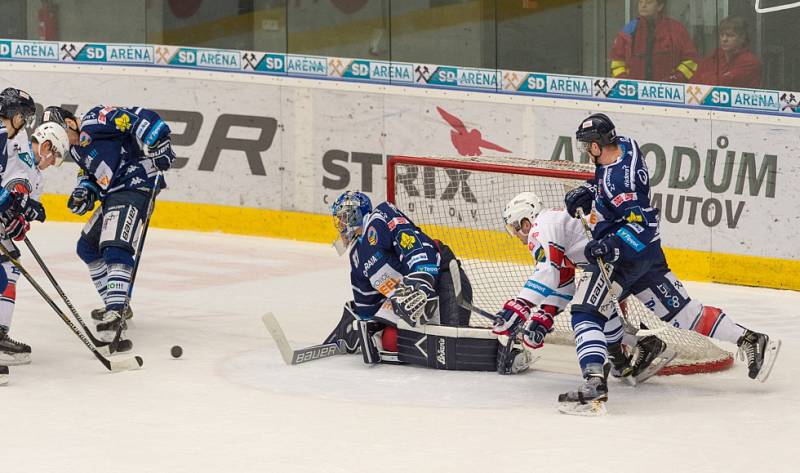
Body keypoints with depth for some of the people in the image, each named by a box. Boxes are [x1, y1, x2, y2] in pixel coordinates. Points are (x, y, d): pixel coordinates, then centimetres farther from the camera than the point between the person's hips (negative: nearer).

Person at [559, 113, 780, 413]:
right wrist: (586, 191, 8)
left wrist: (611, 245, -37)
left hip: (624, 257, -10)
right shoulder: (625, 146, 2)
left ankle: (594, 385, -29)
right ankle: (750, 341, 16)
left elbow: (643, 223, -29)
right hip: (648, 253, 10)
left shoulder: (617, 180, -25)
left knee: (585, 314, -14)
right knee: (682, 313, 16)